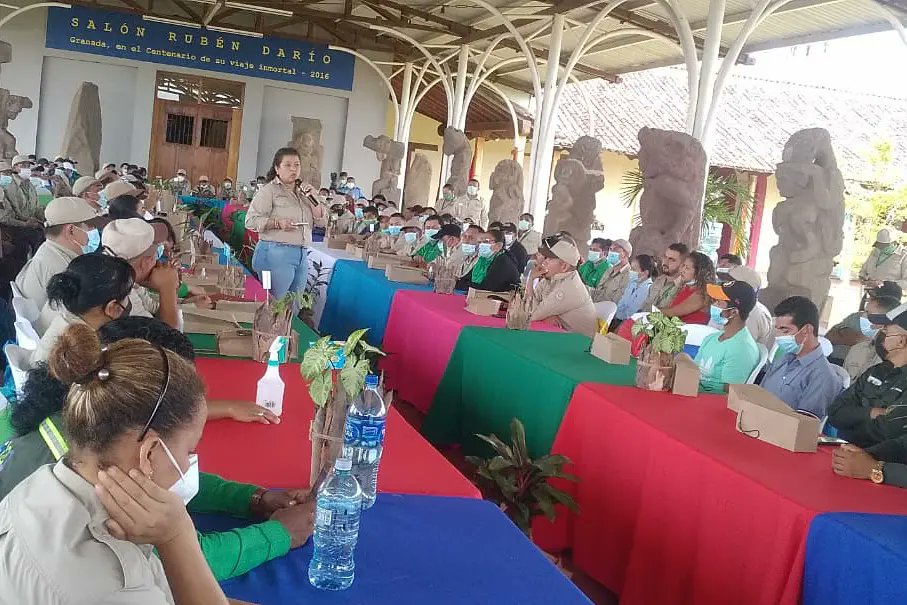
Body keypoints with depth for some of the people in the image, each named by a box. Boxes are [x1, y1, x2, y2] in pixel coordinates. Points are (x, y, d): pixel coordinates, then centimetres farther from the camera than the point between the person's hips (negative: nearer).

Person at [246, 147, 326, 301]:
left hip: (302, 256, 6)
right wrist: (277, 223, -20)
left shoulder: (303, 193, 19)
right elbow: (251, 221, -8)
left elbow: (321, 222, 15)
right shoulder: (269, 190, 1)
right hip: (276, 254, -6)